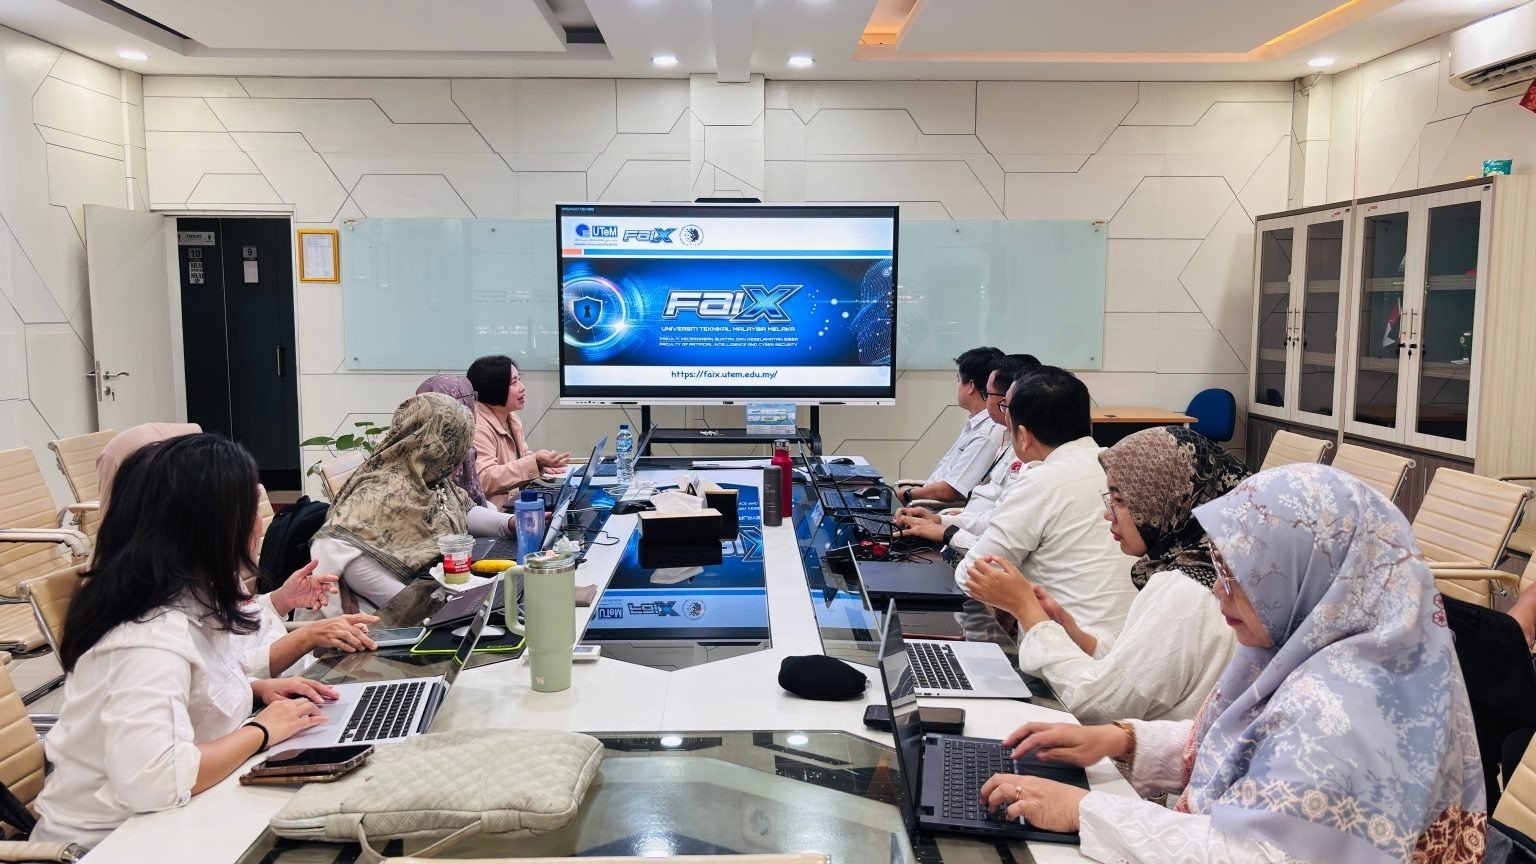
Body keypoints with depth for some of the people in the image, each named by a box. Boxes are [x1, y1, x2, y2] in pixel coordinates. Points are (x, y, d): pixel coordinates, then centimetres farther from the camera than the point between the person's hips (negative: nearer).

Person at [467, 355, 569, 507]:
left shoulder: (512, 418, 11)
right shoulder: (478, 427, -18)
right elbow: (484, 480, -26)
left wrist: (541, 464, 1)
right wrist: (535, 462, -27)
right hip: (492, 512, -9)